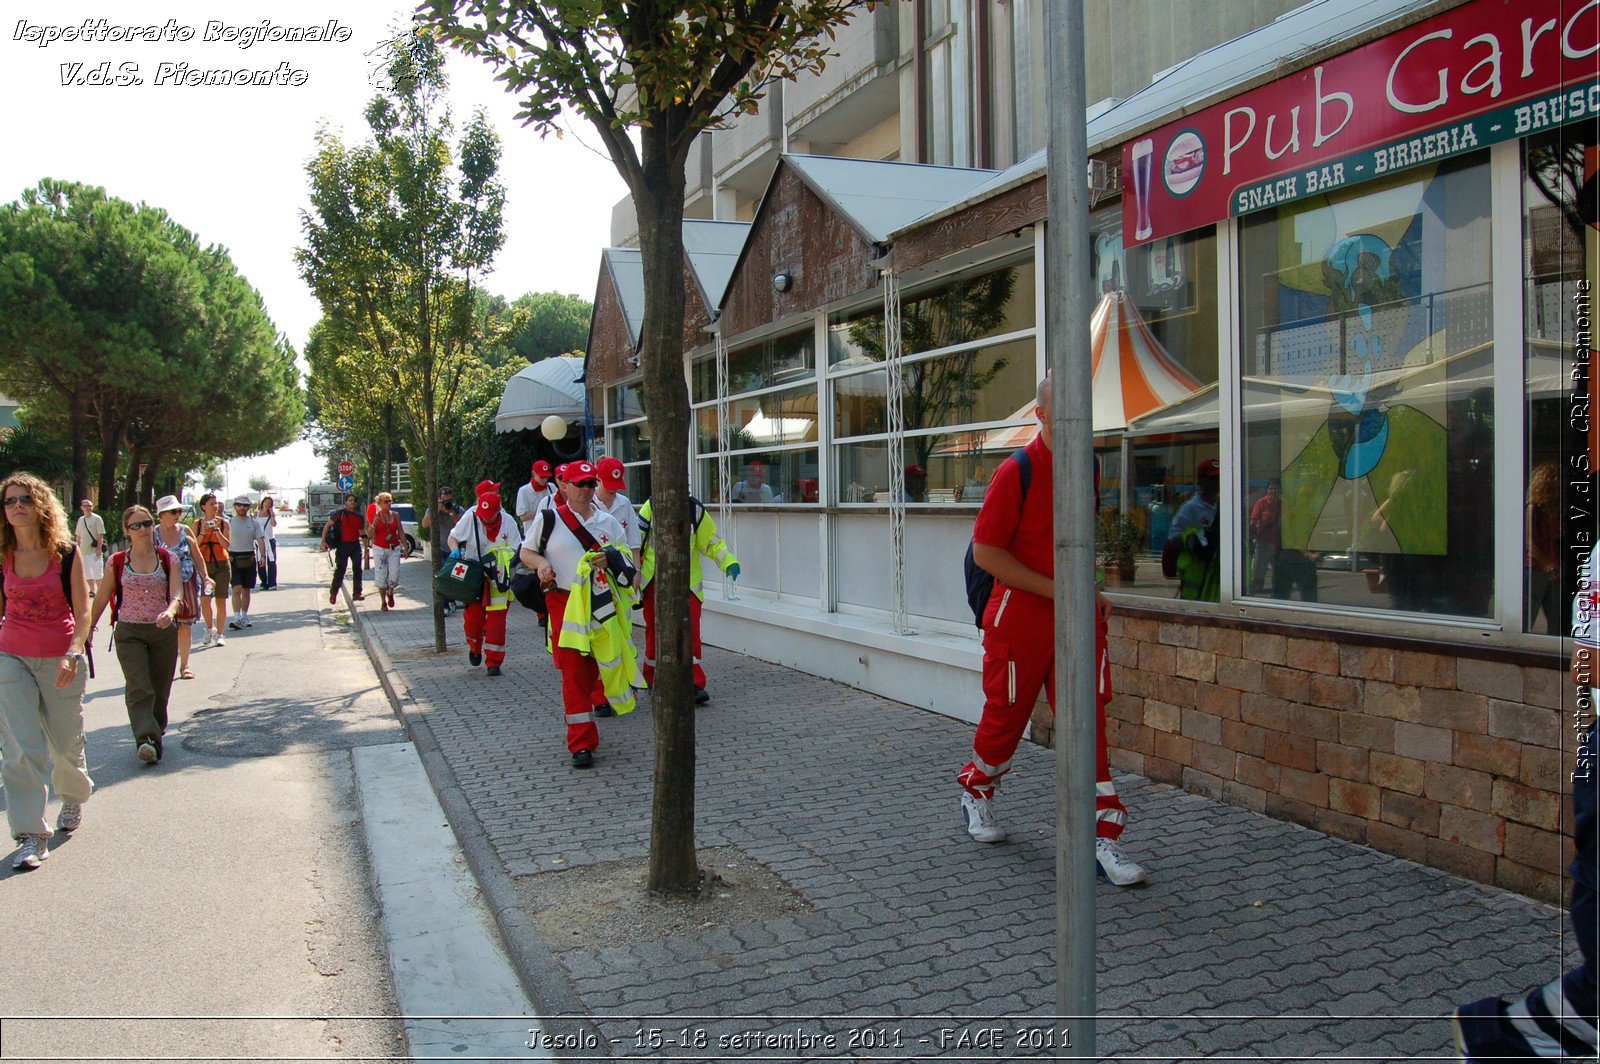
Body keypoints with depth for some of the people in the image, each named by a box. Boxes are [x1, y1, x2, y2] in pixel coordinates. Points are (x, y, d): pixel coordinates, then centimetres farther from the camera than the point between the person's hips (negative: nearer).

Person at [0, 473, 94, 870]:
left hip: (62, 660, -1)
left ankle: (73, 797, 42)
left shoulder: (67, 553, -5)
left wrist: (72, 654, -20)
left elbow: (83, 612, -6)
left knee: (66, 743, 11)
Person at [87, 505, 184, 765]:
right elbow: (102, 598, 10)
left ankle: (156, 727, 31)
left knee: (160, 688, 9)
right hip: (129, 632, -1)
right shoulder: (117, 562, 3)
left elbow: (177, 595, -9)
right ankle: (146, 739, -22)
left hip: (164, 630, 1)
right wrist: (89, 628, 14)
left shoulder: (168, 560, 2)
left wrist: (170, 612, -30)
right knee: (138, 687, -14)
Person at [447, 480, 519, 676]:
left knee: (496, 618, -3)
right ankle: (475, 648, 34)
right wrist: (455, 550, -14)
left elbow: (516, 551, -2)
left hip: (497, 578, 0)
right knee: (473, 616, 2)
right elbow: (452, 537, 8)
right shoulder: (470, 517, -5)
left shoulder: (508, 522, -6)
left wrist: (497, 557, -20)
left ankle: (494, 662, 6)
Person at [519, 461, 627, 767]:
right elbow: (526, 551, 12)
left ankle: (579, 721, 32)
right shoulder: (549, 519, 4)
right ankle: (582, 742, -5)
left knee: (592, 670, 9)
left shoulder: (608, 522, 11)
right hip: (564, 602, -3)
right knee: (574, 672, -7)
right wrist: (541, 563, -9)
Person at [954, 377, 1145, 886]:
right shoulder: (1016, 472, -13)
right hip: (1020, 616, -5)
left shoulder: (1089, 470, 7)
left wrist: (1091, 592, 9)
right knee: (1006, 715, 11)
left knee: (1088, 719, -1)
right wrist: (1054, 590, -17)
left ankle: (1103, 835, 3)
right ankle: (975, 789, 38)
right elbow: (985, 551, -15)